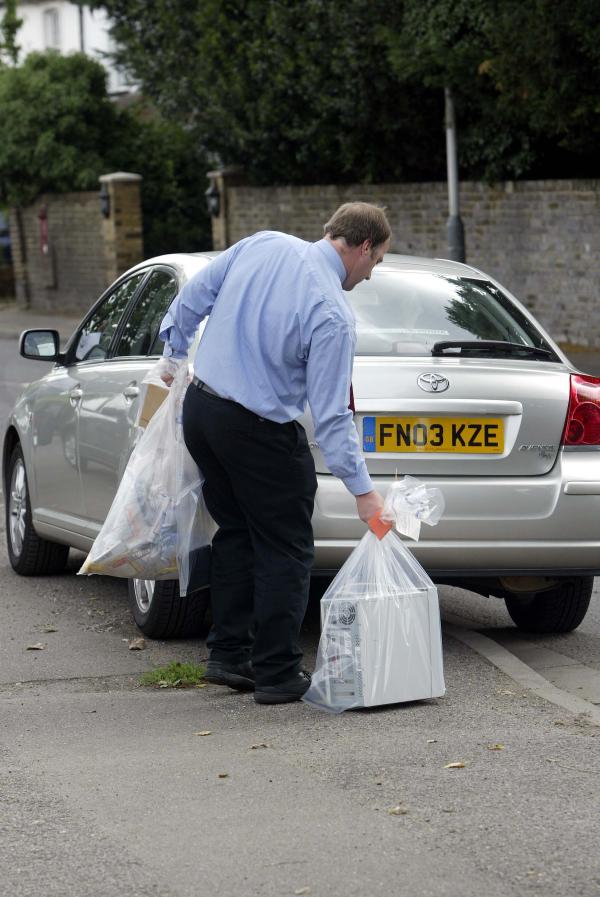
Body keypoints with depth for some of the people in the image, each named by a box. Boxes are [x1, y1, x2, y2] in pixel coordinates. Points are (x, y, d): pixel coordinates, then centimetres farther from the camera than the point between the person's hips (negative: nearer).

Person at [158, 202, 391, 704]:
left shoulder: (262, 245, -2)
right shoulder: (333, 315, -18)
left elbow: (195, 295, 8)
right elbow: (331, 415, -18)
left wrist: (176, 352, 24)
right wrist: (363, 491, -12)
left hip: (200, 409, 7)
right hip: (258, 432, -7)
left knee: (236, 535, 19)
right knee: (285, 550, 5)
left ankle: (229, 655, 21)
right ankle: (277, 675, 6)